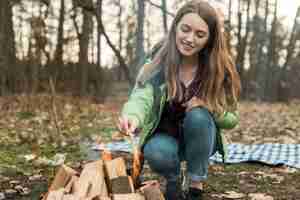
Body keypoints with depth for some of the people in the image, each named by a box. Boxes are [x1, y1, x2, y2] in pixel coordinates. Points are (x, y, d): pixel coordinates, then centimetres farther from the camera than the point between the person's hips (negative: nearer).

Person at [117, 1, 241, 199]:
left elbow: (231, 119, -7)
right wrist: (133, 116, -58)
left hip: (200, 139, 1)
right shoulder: (158, 59, -17)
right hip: (165, 136, -1)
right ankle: (173, 181, 3)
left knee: (198, 116, -31)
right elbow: (142, 96, -35)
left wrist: (207, 106, -28)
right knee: (156, 152, -33)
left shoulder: (220, 68, -15)